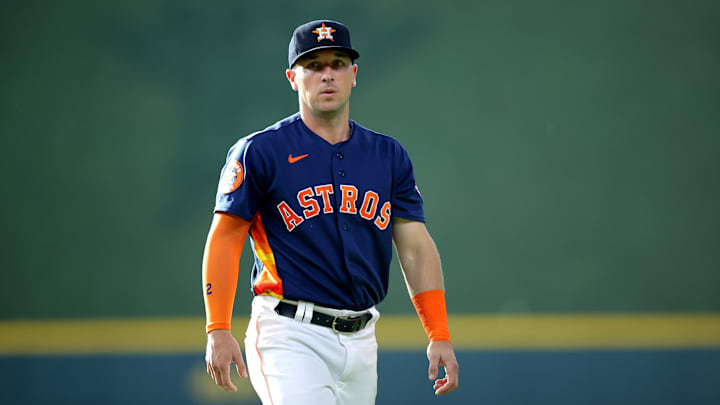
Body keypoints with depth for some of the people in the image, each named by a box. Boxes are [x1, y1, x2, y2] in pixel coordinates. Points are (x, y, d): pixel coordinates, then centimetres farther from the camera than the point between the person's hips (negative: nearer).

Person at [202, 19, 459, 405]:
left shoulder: (389, 156, 11)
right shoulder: (259, 152, -2)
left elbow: (416, 248, 10)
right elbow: (224, 239, -3)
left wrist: (440, 337, 1)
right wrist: (218, 330, -13)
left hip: (360, 340, 5)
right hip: (290, 334, -5)